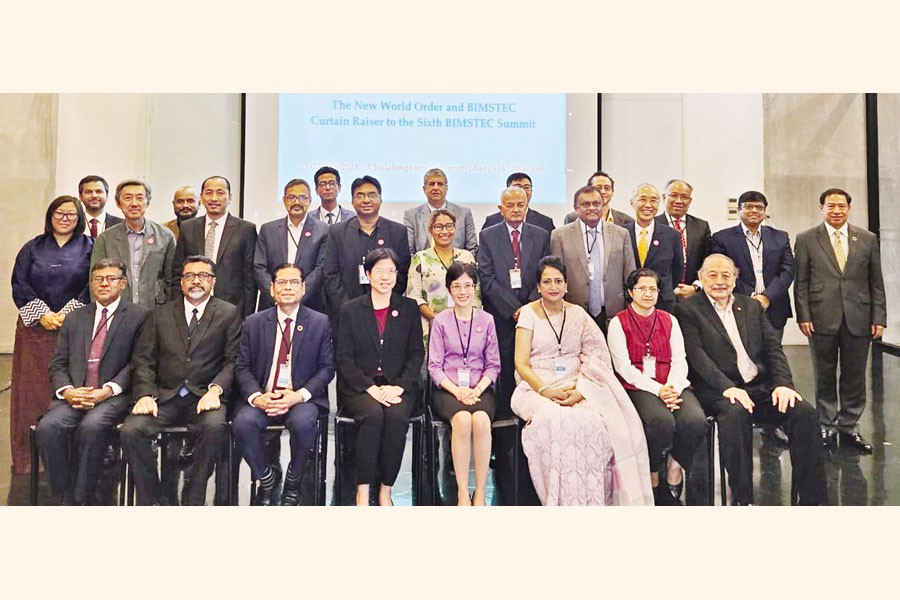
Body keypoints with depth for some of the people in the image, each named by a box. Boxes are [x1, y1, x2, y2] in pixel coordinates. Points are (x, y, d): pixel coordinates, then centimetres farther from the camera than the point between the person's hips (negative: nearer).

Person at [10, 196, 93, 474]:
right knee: (32, 388, 3)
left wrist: (66, 314, -12)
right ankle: (28, 457, 11)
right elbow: (19, 284, 5)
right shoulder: (33, 248, 13)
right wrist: (41, 314, -8)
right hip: (35, 329, 2)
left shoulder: (89, 247, 6)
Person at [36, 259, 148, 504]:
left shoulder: (138, 316, 7)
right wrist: (67, 391, -6)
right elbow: (57, 365, 15)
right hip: (74, 396, 4)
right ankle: (65, 498, -9)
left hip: (114, 397, -4)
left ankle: (83, 499, -15)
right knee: (47, 427, -24)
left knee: (91, 427, -32)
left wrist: (107, 390, -14)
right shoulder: (74, 319, 21)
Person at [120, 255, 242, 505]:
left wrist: (215, 389, -16)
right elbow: (143, 360, 10)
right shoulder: (161, 314, 16)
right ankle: (151, 500, -5)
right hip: (164, 397, 3)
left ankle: (194, 499, -13)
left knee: (214, 428, -33)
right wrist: (145, 394, -7)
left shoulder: (229, 314, 9)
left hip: (204, 397, -2)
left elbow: (233, 360, 1)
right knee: (131, 431, -23)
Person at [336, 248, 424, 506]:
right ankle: (363, 491, -21)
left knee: (397, 416, -31)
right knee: (373, 414, -32)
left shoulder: (409, 308, 12)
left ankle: (386, 490, -17)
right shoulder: (350, 310, 10)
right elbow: (344, 358, 2)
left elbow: (416, 354, 6)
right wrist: (371, 388, -13)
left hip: (399, 385, 1)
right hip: (359, 387, 0)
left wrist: (398, 387, -11)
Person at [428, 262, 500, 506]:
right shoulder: (441, 321, 7)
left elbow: (493, 364, 9)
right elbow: (434, 365, 3)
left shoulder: (486, 320, 10)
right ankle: (462, 493, -22)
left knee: (481, 420, -32)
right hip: (448, 389, -1)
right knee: (462, 420, -33)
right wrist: (456, 390, -12)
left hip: (480, 389, 1)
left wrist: (477, 389, -8)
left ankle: (480, 492, -21)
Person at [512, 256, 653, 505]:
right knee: (554, 420, -34)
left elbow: (597, 358, 3)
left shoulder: (578, 314, 13)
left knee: (594, 421, -29)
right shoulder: (529, 313, 7)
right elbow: (521, 363, 0)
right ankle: (561, 502, -20)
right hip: (537, 388, -2)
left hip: (577, 388, 2)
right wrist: (545, 390, -16)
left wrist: (580, 391, -14)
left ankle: (591, 500, -14)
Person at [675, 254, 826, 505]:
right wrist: (727, 387, -22)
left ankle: (809, 498, -8)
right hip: (720, 391, -5)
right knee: (735, 414, -36)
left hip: (762, 387, 5)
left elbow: (774, 349, 13)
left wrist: (783, 383, -5)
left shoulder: (752, 306, 20)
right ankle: (742, 498, -22)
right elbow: (696, 356, -9)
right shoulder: (688, 310, 3)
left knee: (804, 412, -19)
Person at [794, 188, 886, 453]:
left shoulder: (868, 239, 8)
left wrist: (879, 318, 1)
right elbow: (801, 282, 0)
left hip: (858, 319, 2)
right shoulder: (806, 239, 3)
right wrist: (803, 316, -7)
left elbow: (876, 282, 8)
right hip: (822, 319, -2)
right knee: (825, 378, 8)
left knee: (855, 379, 8)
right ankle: (827, 428, 19)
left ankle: (849, 428, 21)